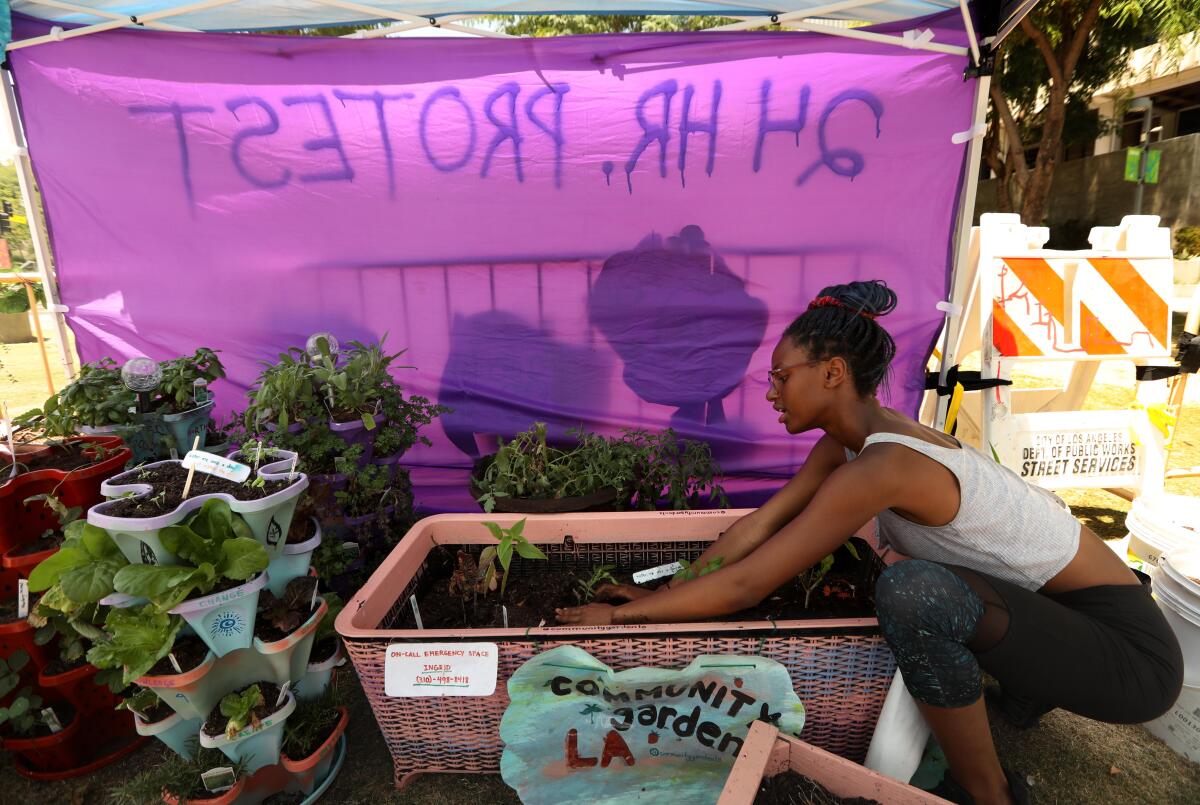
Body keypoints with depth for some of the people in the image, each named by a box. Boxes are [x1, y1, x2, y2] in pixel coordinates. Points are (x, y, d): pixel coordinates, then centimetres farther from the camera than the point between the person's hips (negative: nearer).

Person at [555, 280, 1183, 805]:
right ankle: (1028, 682, 26)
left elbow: (744, 586, -26)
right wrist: (664, 593, 0)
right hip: (1056, 608, 9)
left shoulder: (882, 466, -29)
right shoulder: (854, 437, -3)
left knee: (912, 590, -33)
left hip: (1128, 651, -9)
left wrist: (623, 614, -15)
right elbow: (757, 526, 0)